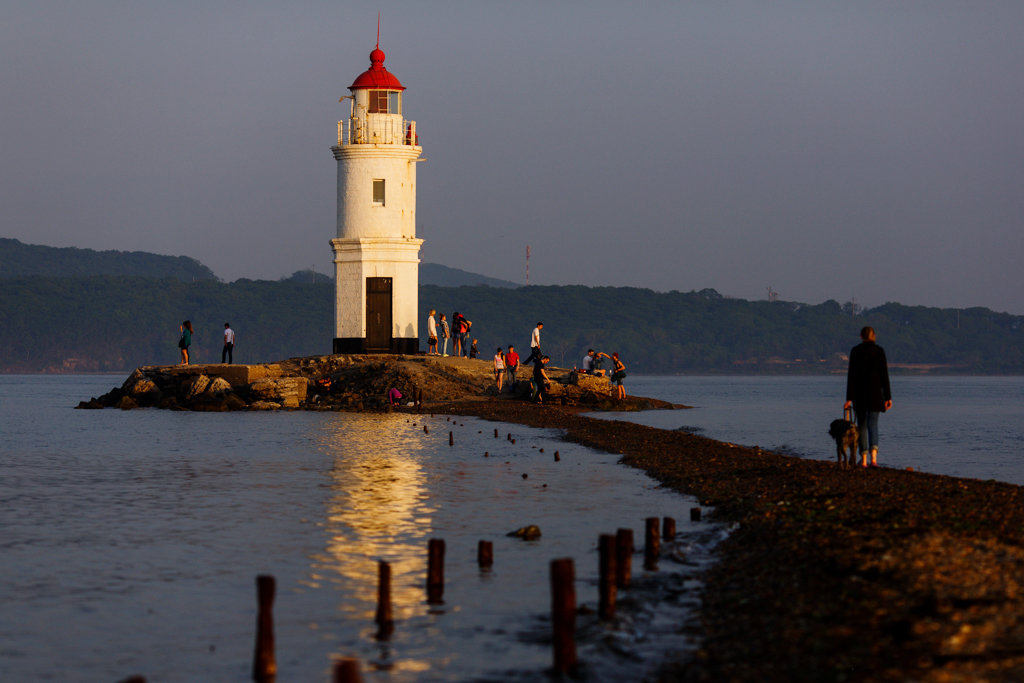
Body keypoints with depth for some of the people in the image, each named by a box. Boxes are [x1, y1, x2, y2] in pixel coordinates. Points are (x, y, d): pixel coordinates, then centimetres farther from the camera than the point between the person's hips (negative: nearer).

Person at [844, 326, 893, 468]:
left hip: (859, 392, 1)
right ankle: (874, 456, -23)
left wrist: (849, 398, -4)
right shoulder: (879, 351, -2)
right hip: (875, 392, -1)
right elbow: (884, 375, -3)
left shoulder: (855, 351, -2)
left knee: (862, 425, 13)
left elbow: (851, 375, -5)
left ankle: (864, 459, 12)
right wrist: (888, 397, 1)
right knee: (873, 424, 0)